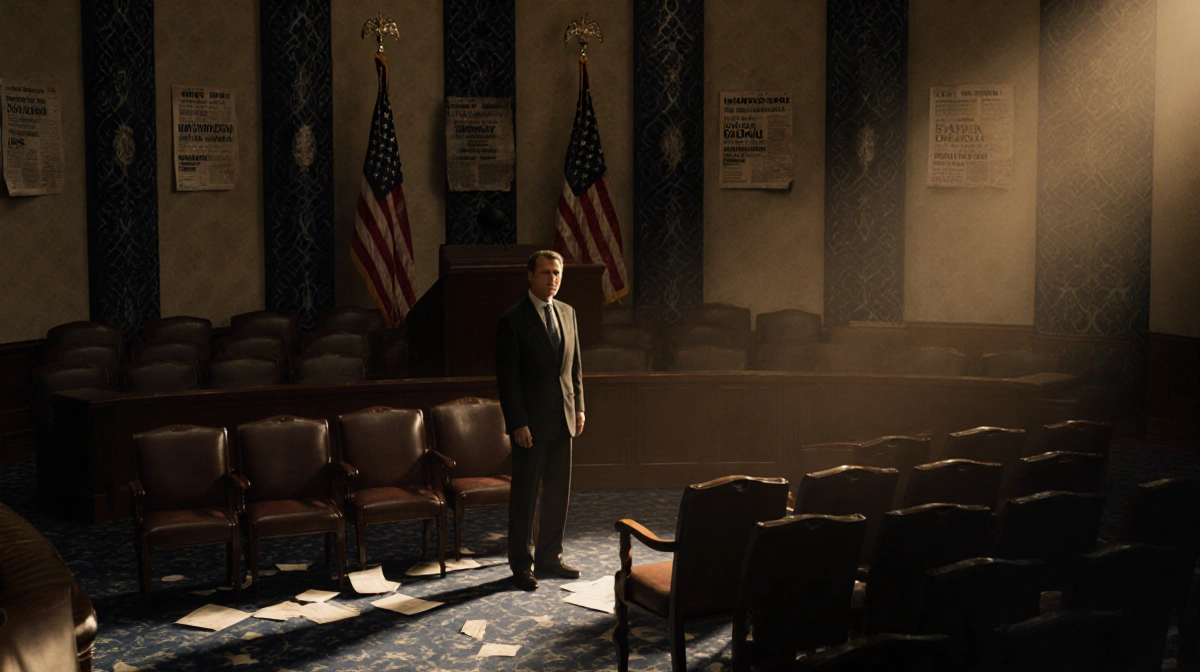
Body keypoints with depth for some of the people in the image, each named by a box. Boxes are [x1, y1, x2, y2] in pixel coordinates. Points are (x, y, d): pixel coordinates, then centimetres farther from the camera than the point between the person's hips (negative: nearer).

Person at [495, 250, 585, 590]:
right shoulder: (512, 320, -10)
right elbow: (507, 378, -12)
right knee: (525, 495, 3)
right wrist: (518, 423, -15)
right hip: (531, 422, -6)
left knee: (558, 493, 11)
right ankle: (520, 565, 12)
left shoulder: (567, 313, 9)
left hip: (563, 420, 6)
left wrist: (579, 407, 9)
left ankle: (549, 557, 23)